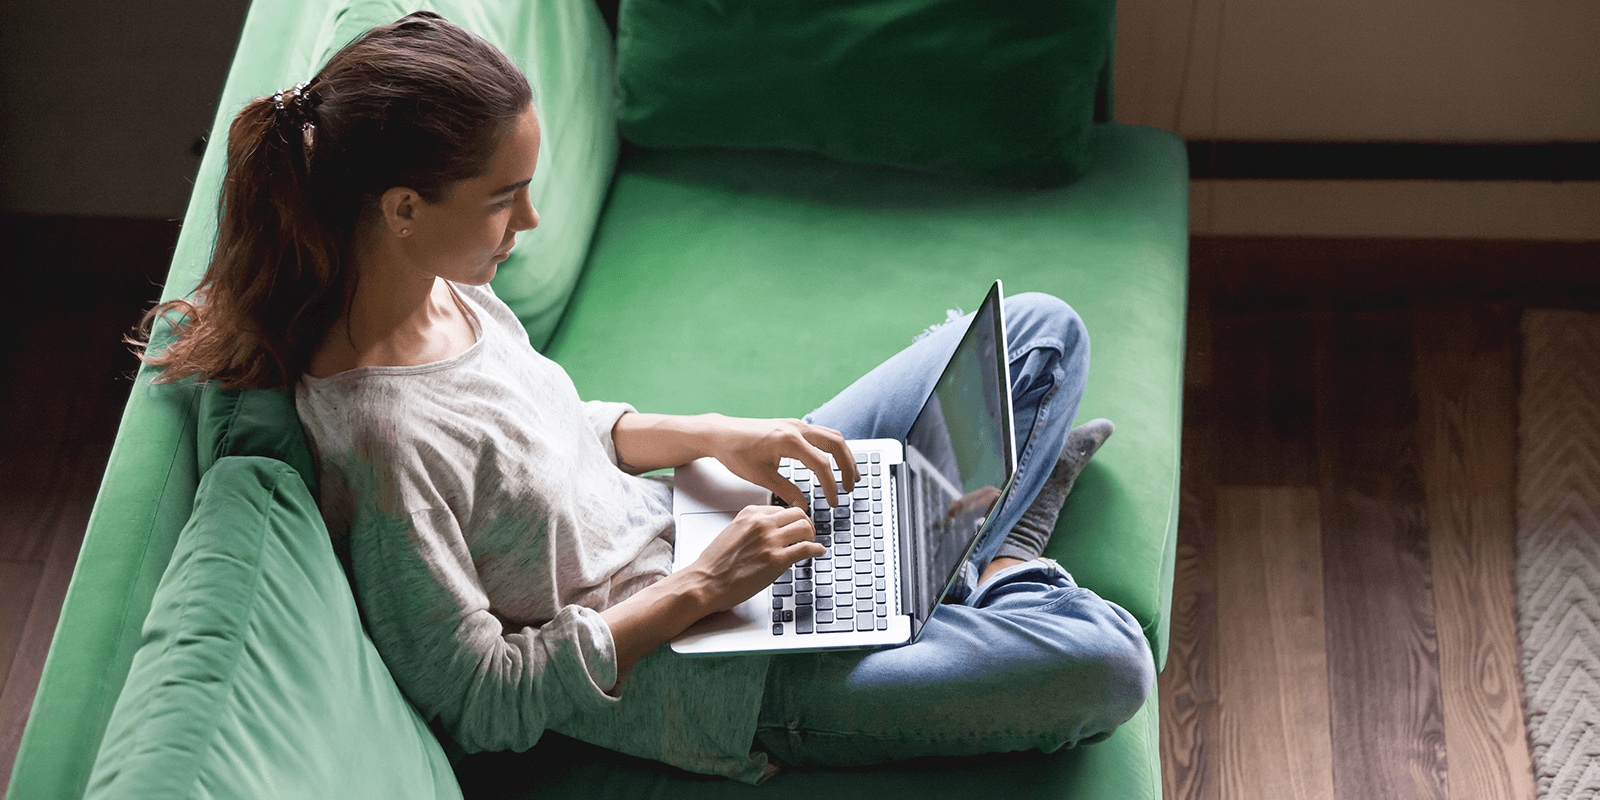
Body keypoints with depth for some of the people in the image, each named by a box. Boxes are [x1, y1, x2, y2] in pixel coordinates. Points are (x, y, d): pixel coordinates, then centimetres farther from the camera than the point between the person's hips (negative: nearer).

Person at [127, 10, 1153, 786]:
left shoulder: (441, 287, -7)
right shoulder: (382, 439, -33)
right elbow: (482, 700, -24)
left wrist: (717, 435, -2)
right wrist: (700, 588, -21)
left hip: (676, 520, 9)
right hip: (686, 681, -9)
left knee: (1041, 330, 9)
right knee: (1105, 663, -19)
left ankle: (983, 566, 22)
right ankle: (993, 573, 10)